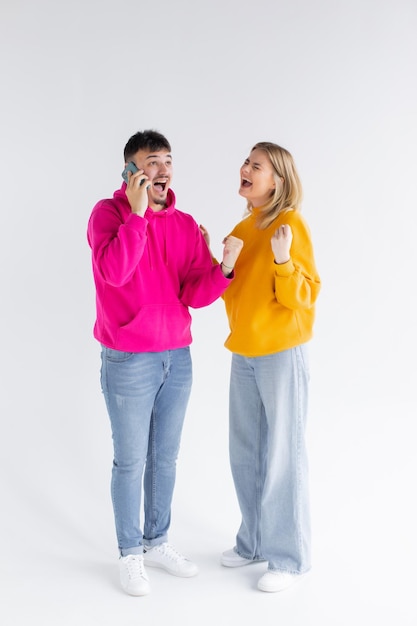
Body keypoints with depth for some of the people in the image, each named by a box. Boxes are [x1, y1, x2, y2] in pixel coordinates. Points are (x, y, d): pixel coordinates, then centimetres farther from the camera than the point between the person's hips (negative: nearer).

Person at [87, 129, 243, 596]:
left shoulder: (185, 225, 5)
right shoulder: (109, 213, -7)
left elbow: (196, 294, -1)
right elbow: (113, 271, -24)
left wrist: (224, 268, -20)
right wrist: (136, 213, -21)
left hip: (177, 358, 5)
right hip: (128, 361, -4)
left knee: (165, 457, 15)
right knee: (130, 461, 6)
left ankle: (157, 542, 32)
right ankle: (130, 554, 23)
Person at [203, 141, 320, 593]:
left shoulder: (290, 224, -12)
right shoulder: (242, 229, 10)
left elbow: (303, 298, -16)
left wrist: (283, 261, -31)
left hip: (281, 355, -7)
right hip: (243, 354, 8)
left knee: (282, 457, 3)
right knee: (244, 454, 16)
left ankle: (288, 557, 19)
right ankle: (255, 542, 33)